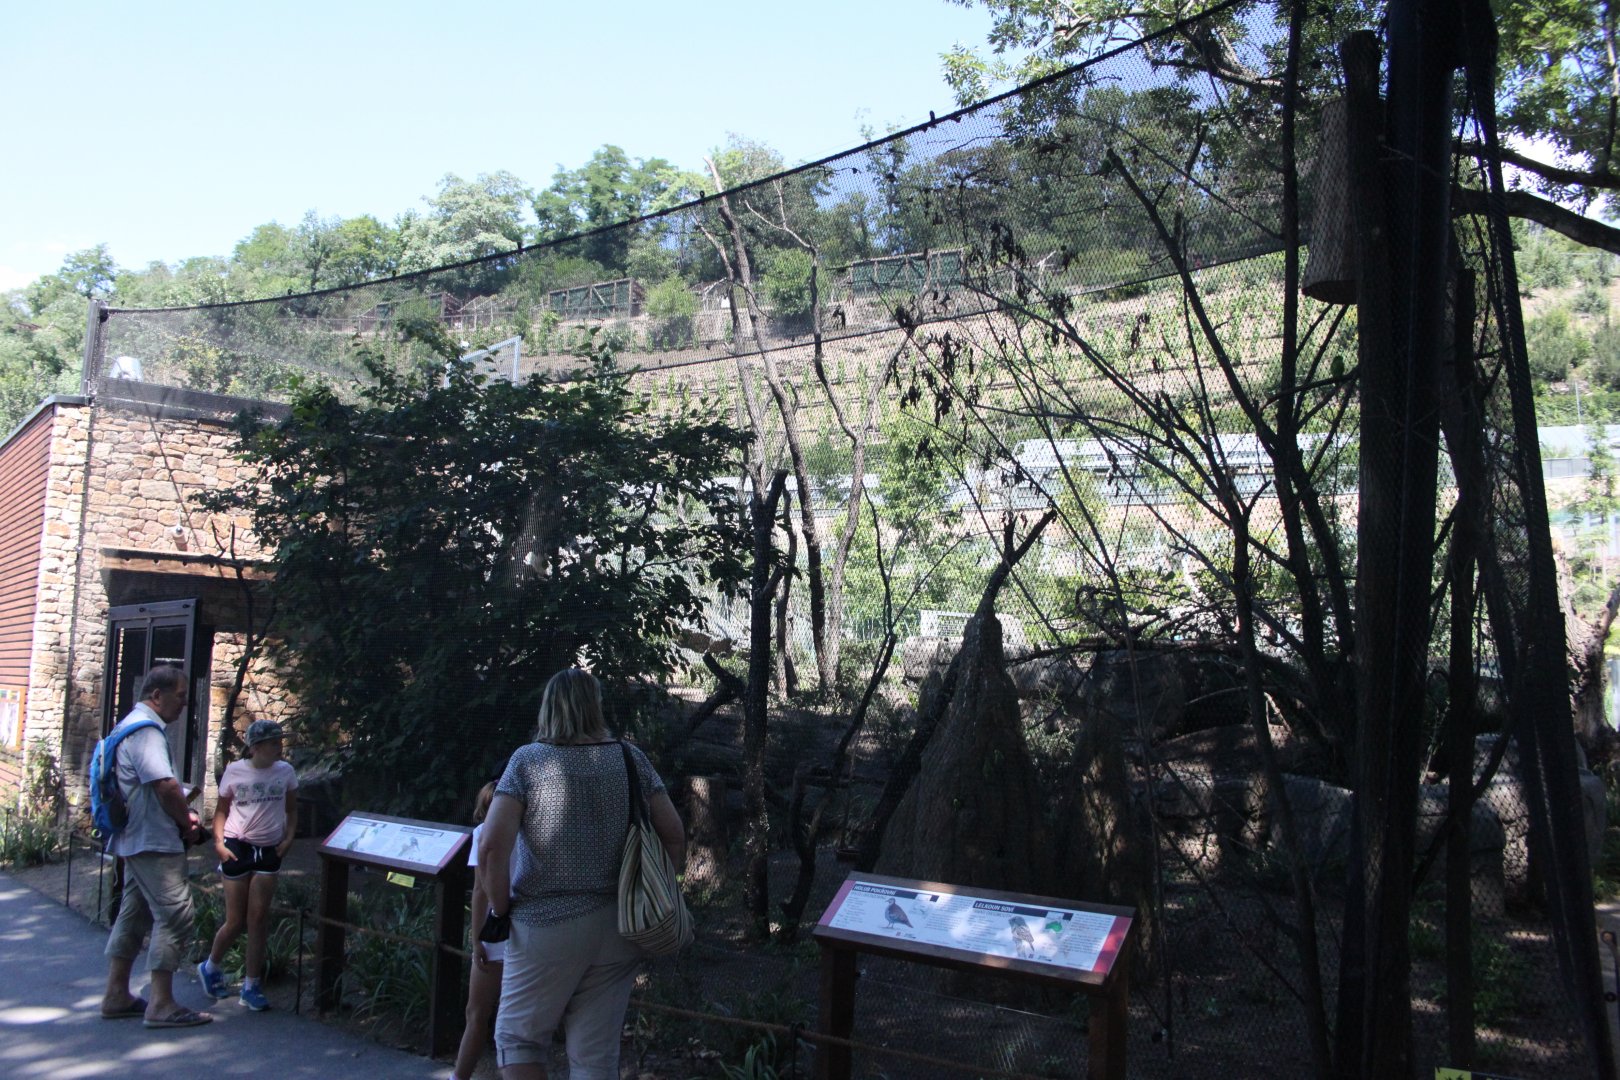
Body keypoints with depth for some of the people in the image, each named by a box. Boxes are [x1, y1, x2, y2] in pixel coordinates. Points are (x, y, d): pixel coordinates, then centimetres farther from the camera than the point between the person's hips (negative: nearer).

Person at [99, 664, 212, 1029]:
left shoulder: (133, 725, 18)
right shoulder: (147, 730, -17)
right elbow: (165, 786, -24)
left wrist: (182, 815, 10)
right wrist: (188, 822, -9)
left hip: (134, 839, 11)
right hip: (154, 841, -11)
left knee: (134, 915, 15)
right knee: (174, 916, -9)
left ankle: (116, 995, 22)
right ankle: (161, 1005, -6)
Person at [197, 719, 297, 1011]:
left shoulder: (285, 772, 2)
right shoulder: (234, 771, -3)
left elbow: (292, 810, 12)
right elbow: (221, 810, 5)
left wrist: (288, 839, -1)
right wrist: (219, 842, -7)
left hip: (268, 852, 2)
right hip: (237, 849, -2)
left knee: (258, 919, 0)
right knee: (236, 922, 3)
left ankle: (252, 986, 9)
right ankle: (211, 967, 31)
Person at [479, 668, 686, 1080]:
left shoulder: (528, 760, -5)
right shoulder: (631, 759, 3)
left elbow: (492, 845, -15)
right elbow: (674, 836, 2)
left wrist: (501, 907, -2)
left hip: (547, 926, -3)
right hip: (619, 930, 3)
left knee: (518, 1039, 15)